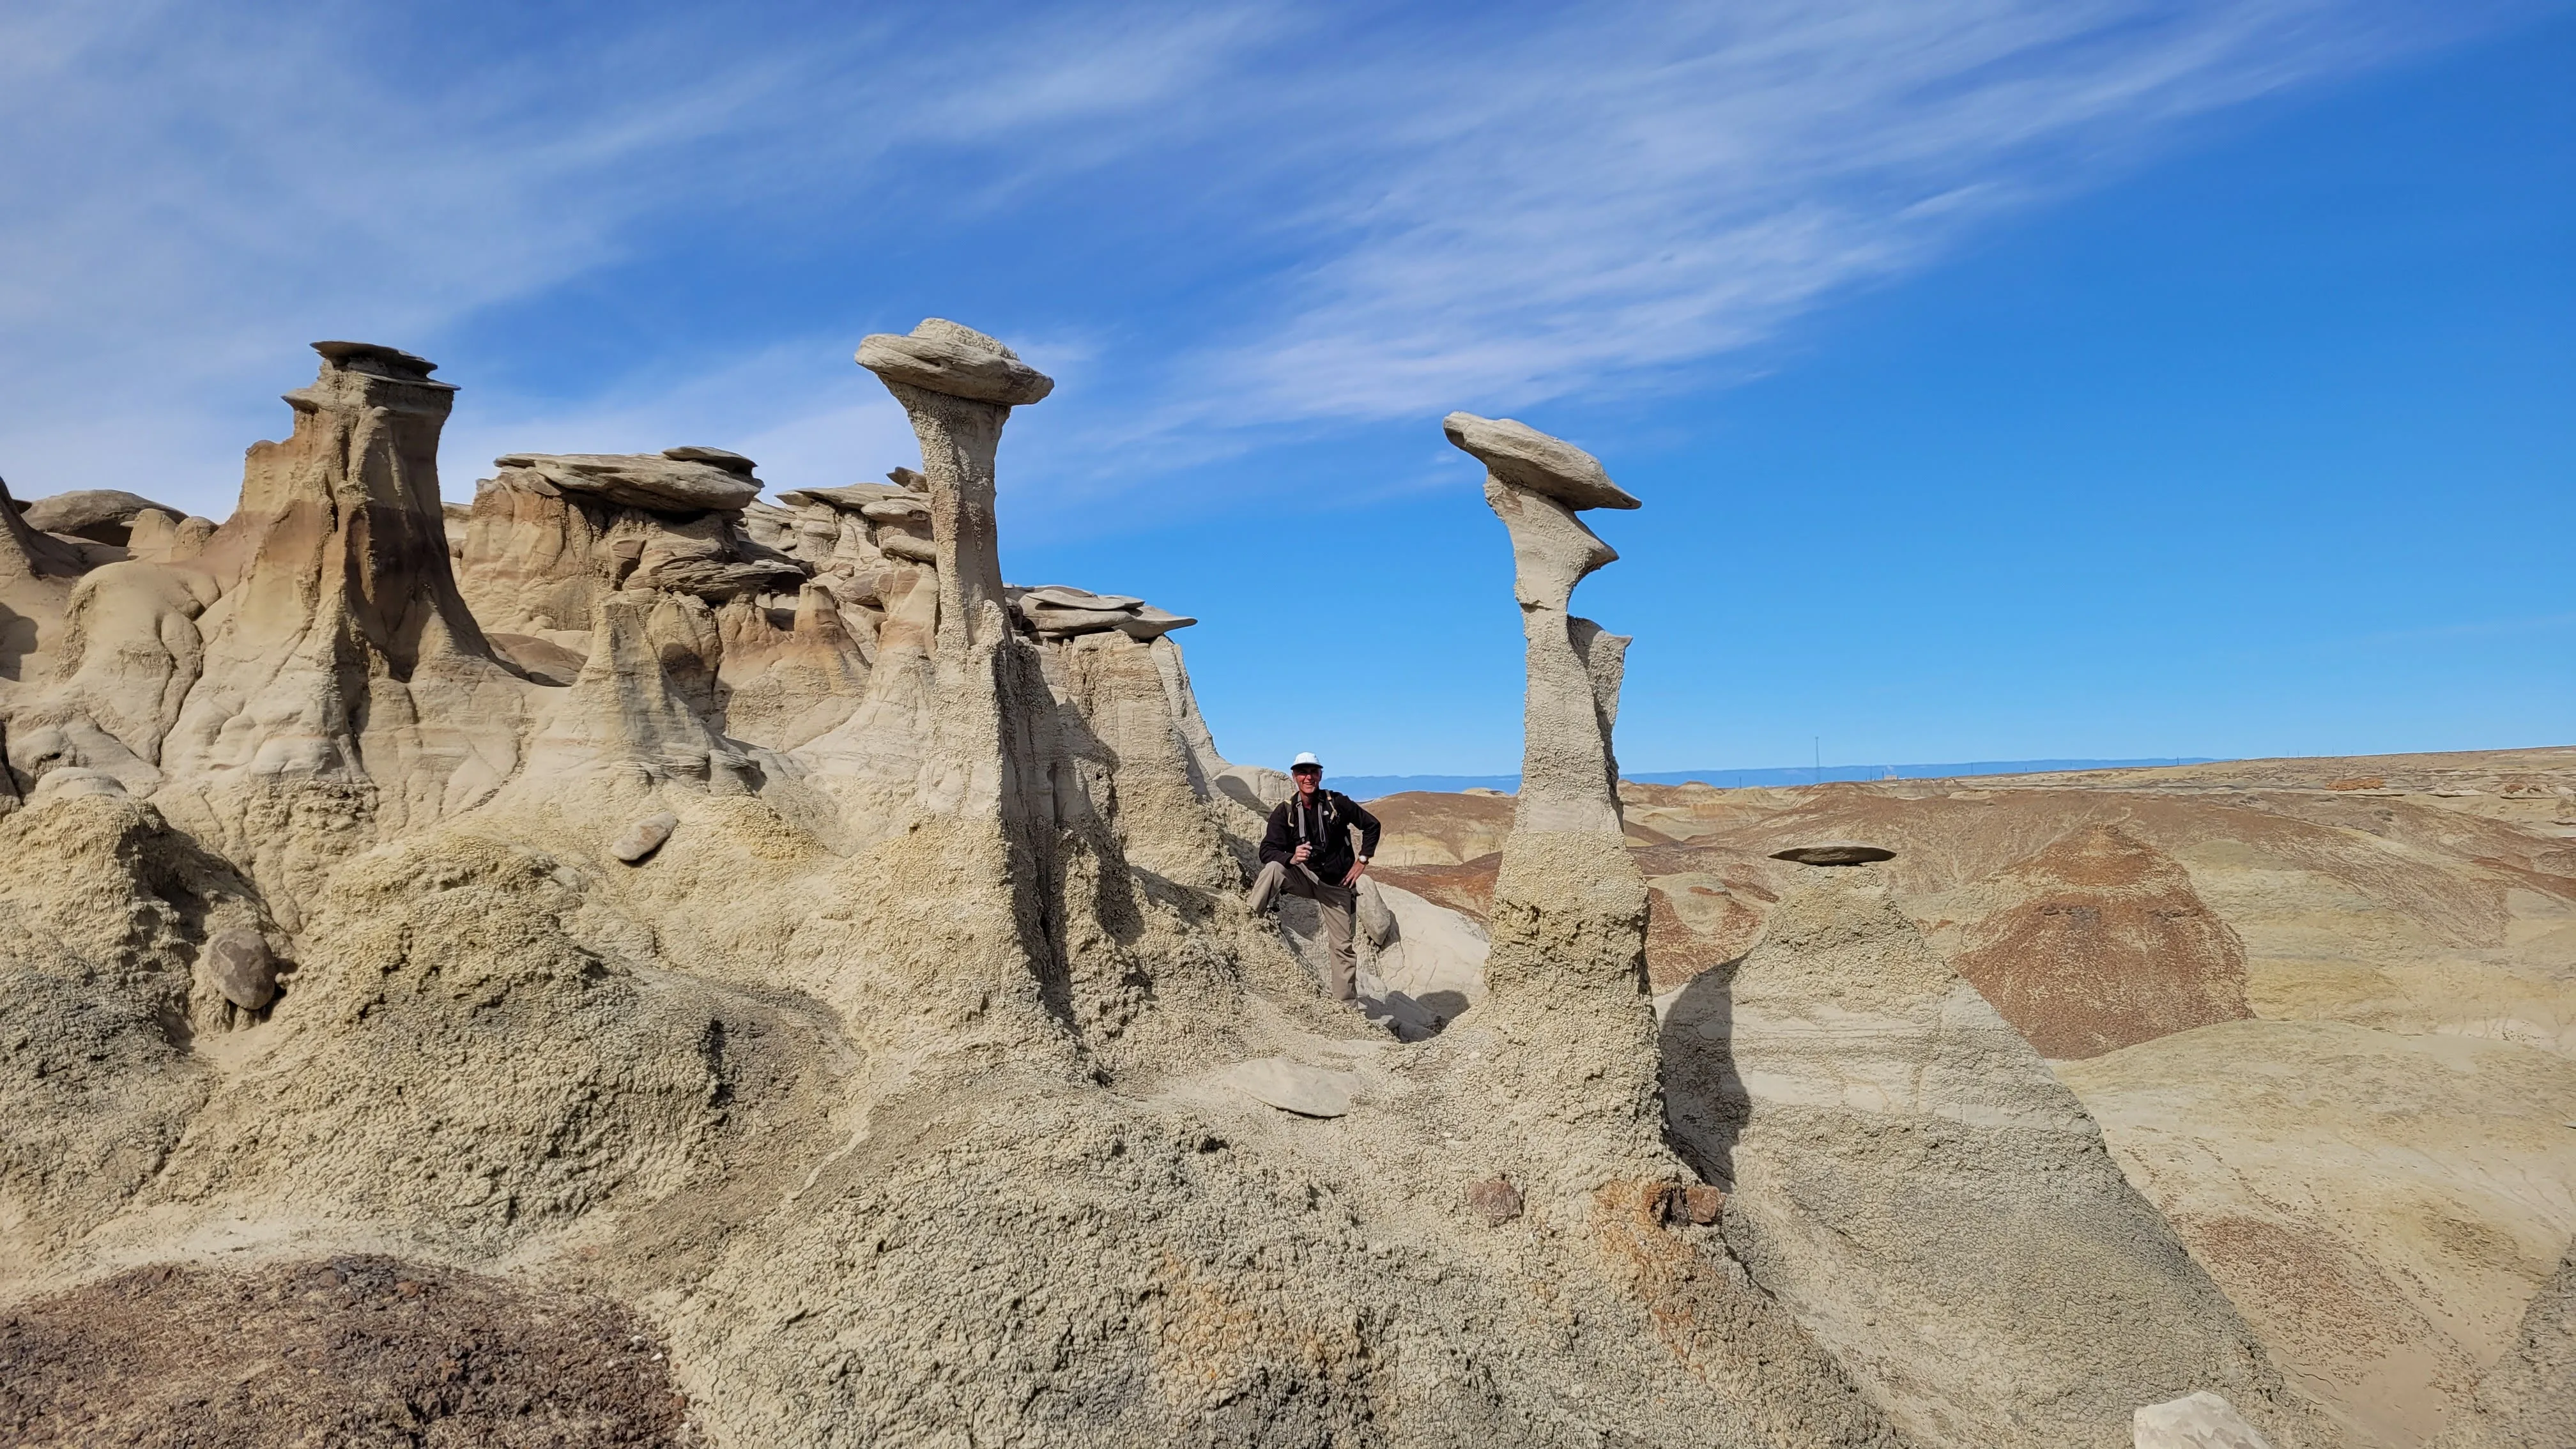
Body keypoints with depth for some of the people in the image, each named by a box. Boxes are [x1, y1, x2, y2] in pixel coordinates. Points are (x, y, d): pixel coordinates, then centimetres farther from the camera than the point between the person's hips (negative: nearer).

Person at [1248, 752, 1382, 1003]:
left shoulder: (1338, 803, -9)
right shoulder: (1285, 811, -9)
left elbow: (1371, 825, 3)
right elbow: (1267, 851, -17)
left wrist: (1362, 861, -3)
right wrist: (1291, 858, -37)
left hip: (1335, 885, 1)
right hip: (1303, 876, 0)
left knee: (1342, 945, 2)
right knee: (1274, 869, -32)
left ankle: (1344, 1002, 13)